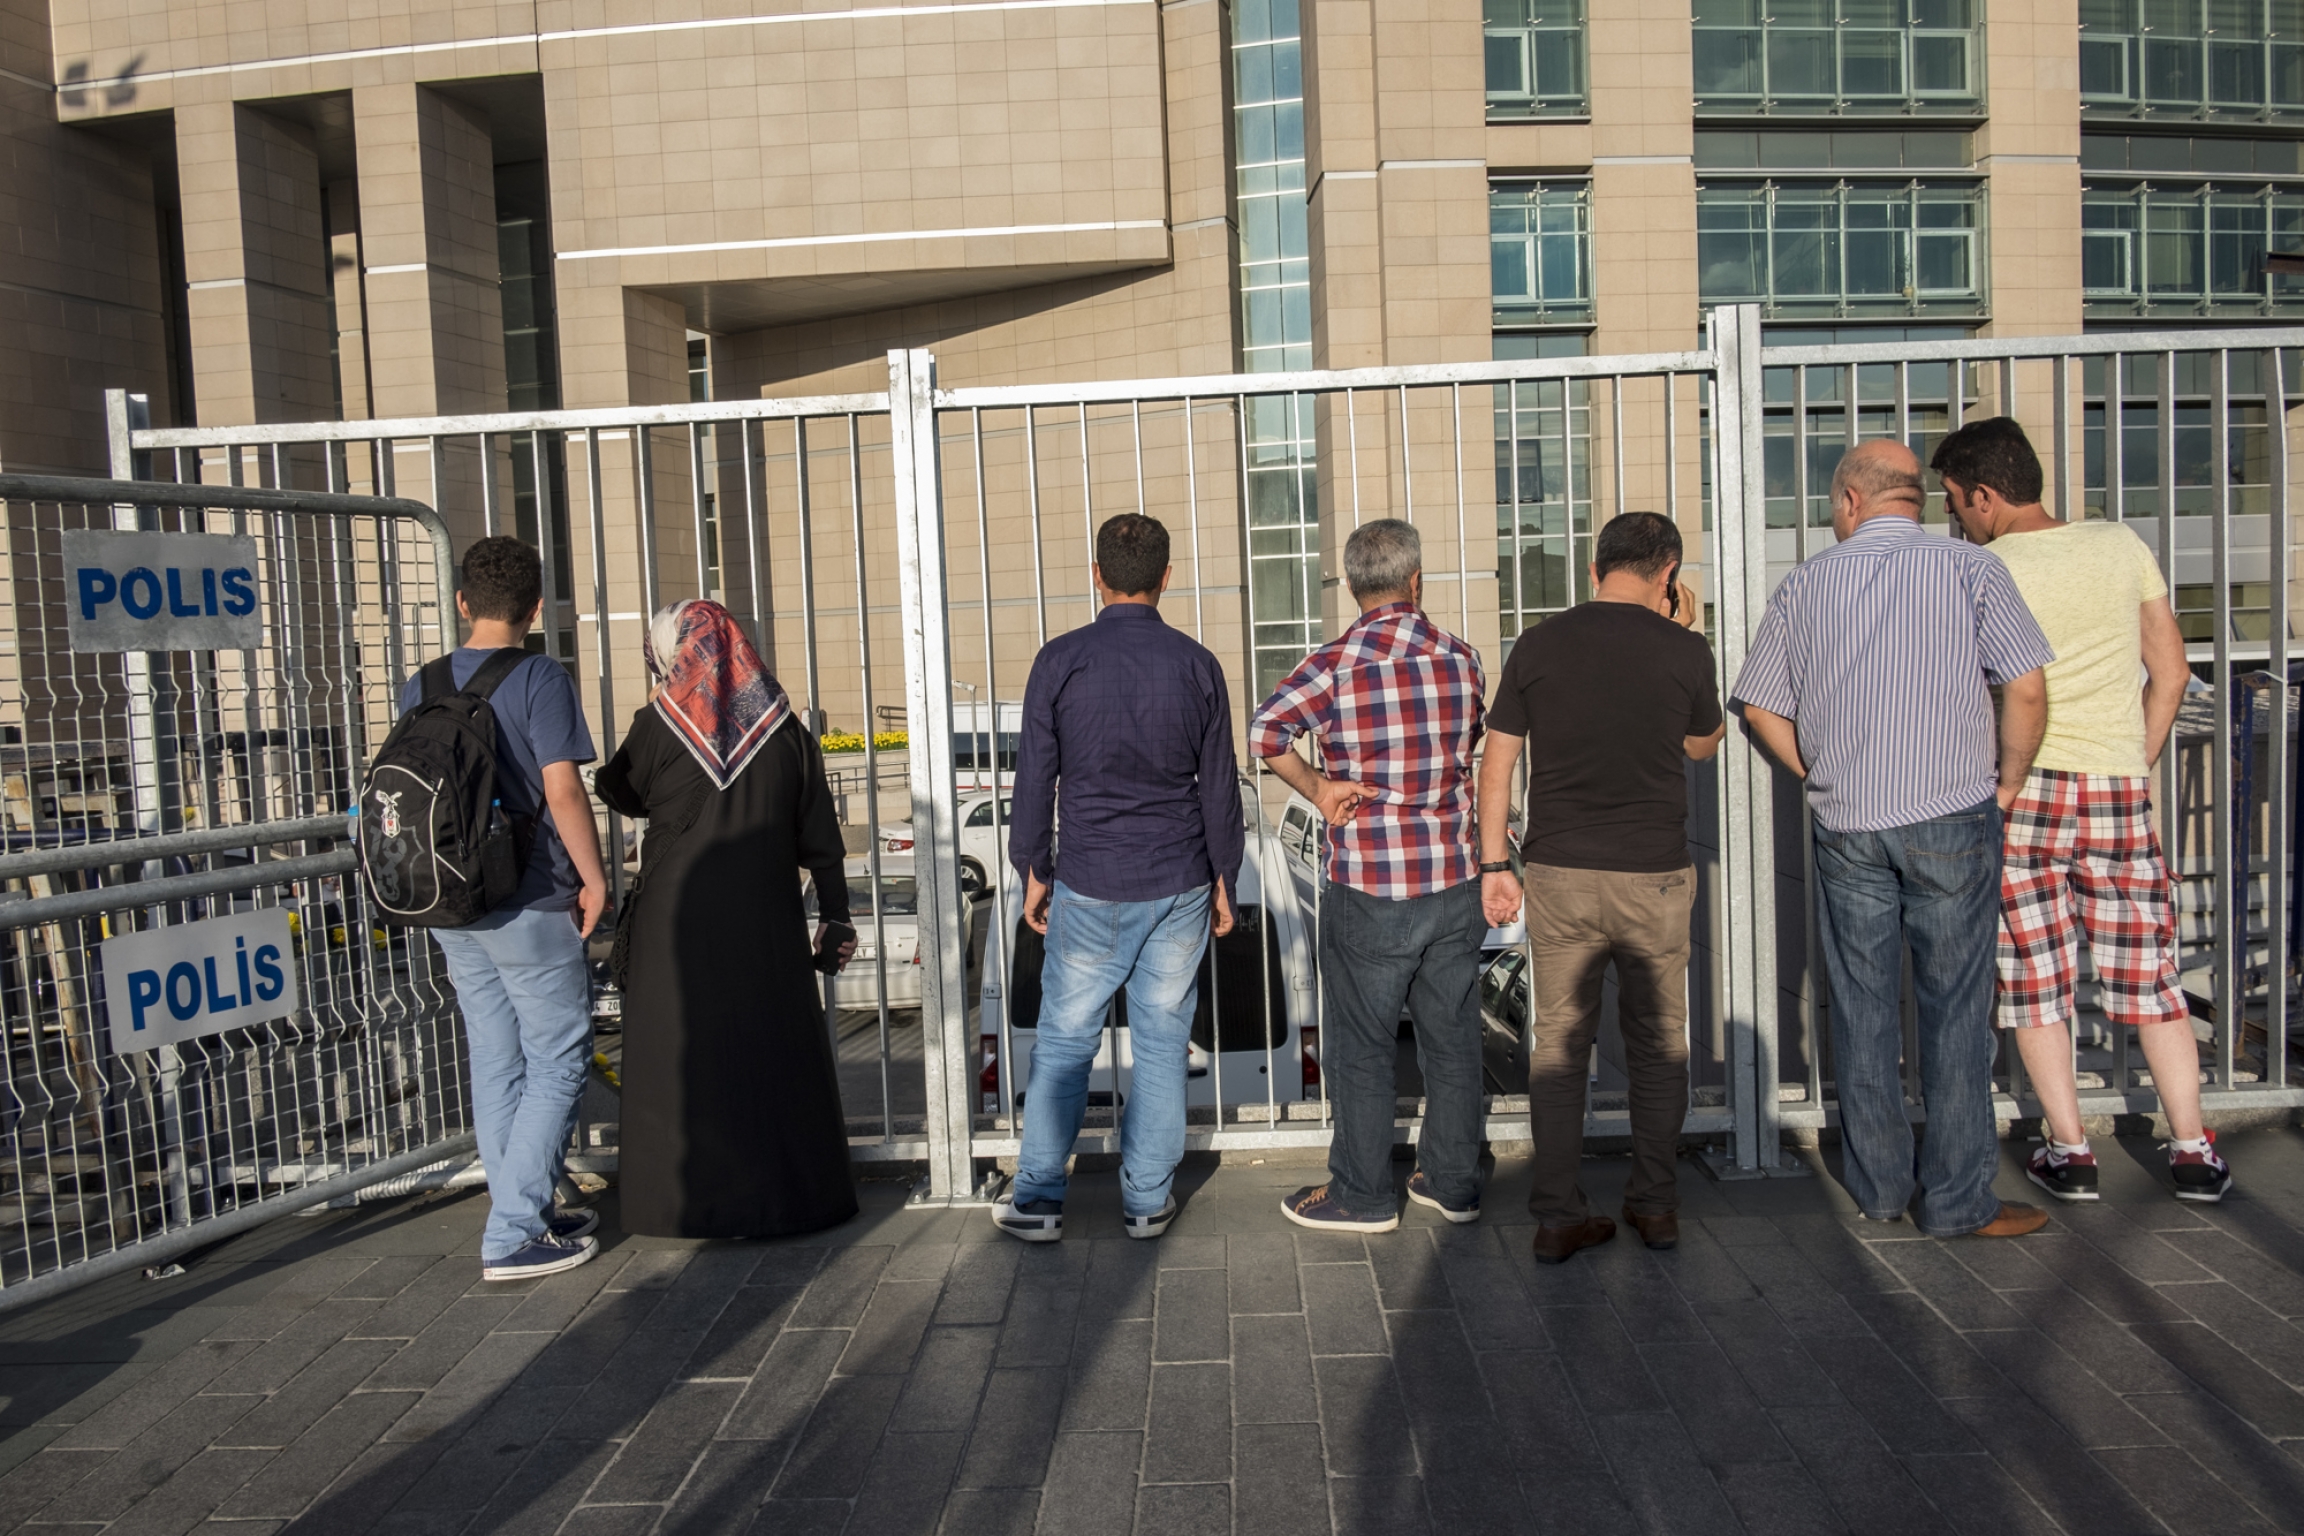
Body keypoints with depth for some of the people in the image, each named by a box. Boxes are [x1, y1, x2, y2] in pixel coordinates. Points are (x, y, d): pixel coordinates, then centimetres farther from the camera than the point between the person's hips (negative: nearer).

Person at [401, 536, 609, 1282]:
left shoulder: (420, 687, 7)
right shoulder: (540, 679, -12)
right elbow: (562, 790, -18)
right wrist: (593, 878, -7)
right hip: (530, 902, -7)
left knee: (496, 1066, 14)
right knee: (557, 1062, 3)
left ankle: (526, 1215, 25)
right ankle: (512, 1235, 2)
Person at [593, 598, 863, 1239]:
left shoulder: (659, 725, -8)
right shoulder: (783, 727, 0)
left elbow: (620, 792, 10)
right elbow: (819, 835, 2)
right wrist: (835, 916, 10)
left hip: (678, 921, -2)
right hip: (767, 922, 2)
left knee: (681, 1057, 8)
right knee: (774, 1050, 11)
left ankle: (687, 1199, 13)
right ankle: (791, 1191, 19)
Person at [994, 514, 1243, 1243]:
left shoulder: (1060, 660, -6)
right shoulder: (1196, 664, 0)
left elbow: (1035, 775, -2)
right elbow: (1219, 784, 3)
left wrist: (1034, 870, 9)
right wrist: (1224, 880, 13)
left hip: (1092, 884, -1)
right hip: (1180, 883, 2)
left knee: (1065, 1040, 9)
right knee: (1162, 1041, 10)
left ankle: (1037, 1200, 15)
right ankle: (1148, 1198, 17)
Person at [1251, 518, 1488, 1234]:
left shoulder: (1337, 663, -10)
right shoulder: (1462, 659, 3)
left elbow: (1264, 728, -16)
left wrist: (1315, 787, -6)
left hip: (1368, 887, -4)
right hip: (1456, 880, 4)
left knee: (1362, 1047, 9)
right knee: (1452, 1038, 15)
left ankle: (1362, 1194, 19)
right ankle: (1452, 1181, 27)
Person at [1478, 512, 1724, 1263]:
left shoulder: (1538, 645, -1)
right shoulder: (1683, 651, -4)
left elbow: (1497, 762, 0)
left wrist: (1494, 865, 7)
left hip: (1559, 871, 1)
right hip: (1654, 875, -1)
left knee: (1559, 1040, 8)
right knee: (1657, 1039, 14)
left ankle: (1557, 1216, 10)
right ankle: (1655, 1203, 23)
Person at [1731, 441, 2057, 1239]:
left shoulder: (1805, 583, 5)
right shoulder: (1970, 569, -1)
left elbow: (1762, 707, 6)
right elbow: (2026, 690, -8)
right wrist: (2008, 784, 6)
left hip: (1846, 825, 2)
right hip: (1952, 819, -2)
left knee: (1862, 1008, 10)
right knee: (1955, 1007, 5)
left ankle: (1877, 1185, 20)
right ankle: (1957, 1197, 11)